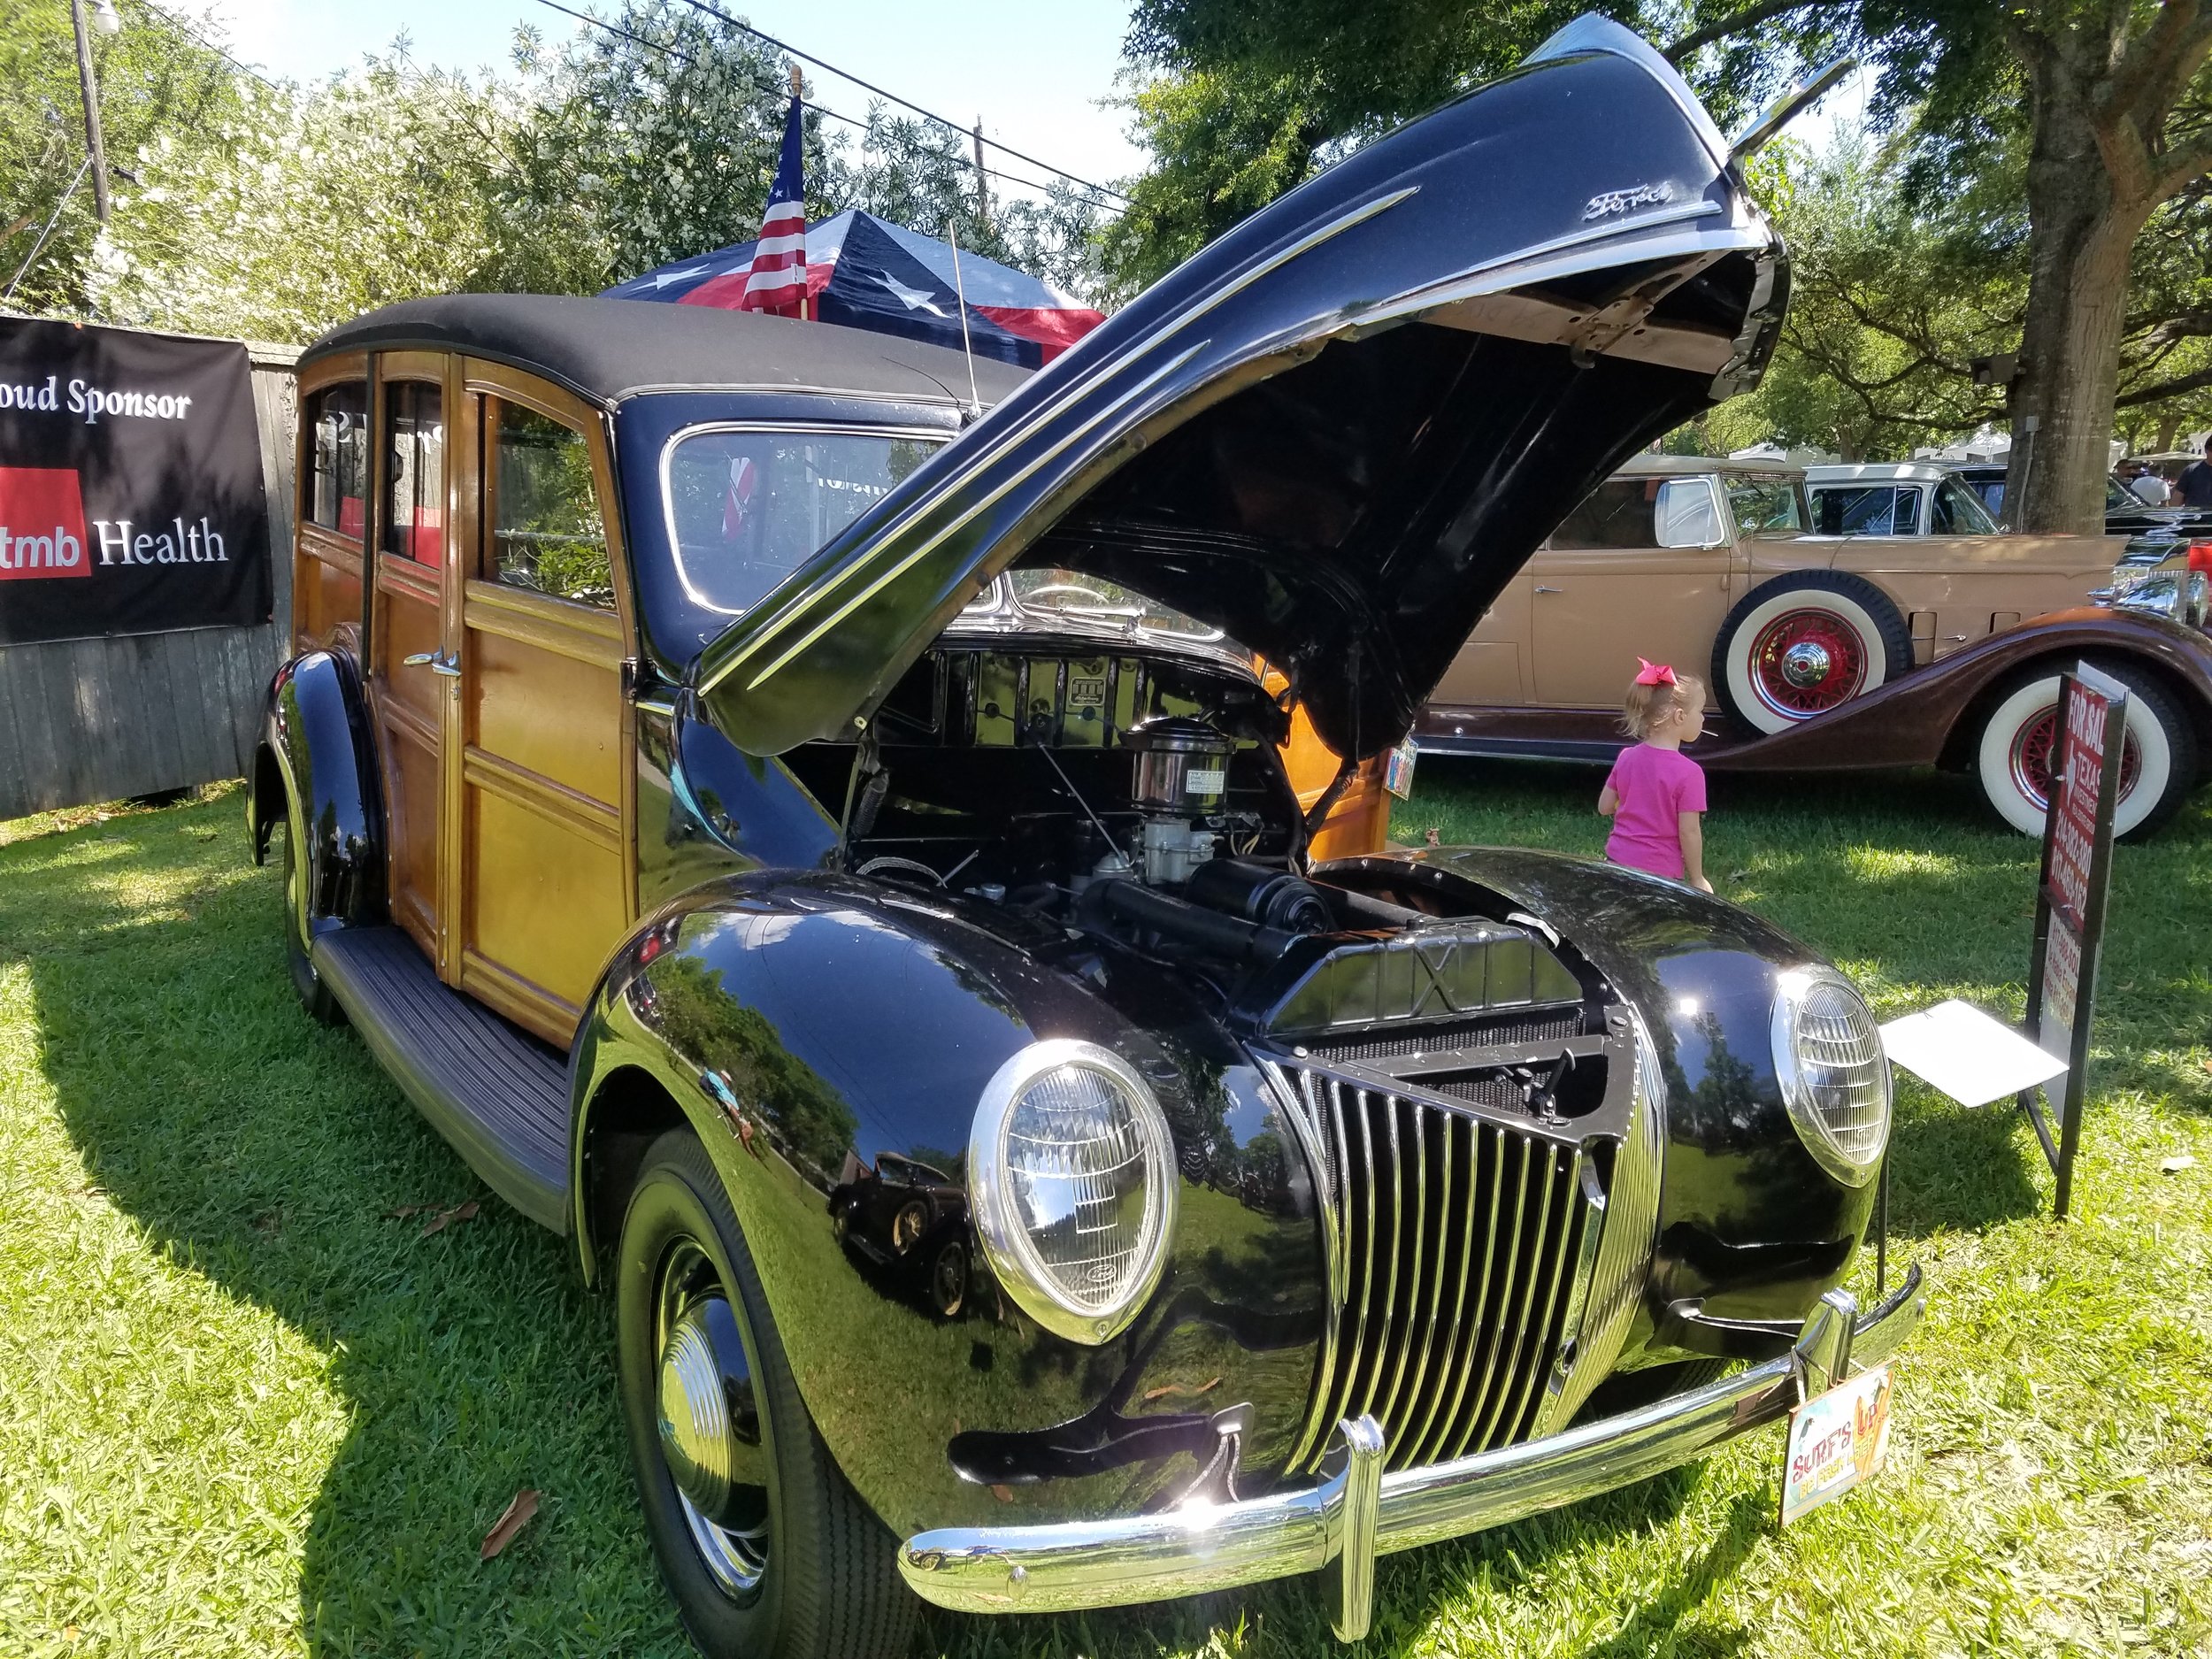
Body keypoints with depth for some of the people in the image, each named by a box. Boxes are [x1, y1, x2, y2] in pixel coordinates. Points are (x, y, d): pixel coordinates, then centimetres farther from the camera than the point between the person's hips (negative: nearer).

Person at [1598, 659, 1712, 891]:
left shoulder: (1627, 758, 2)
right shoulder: (1688, 773, -16)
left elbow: (1604, 807, 8)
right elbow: (1689, 832, -13)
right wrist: (1697, 879, -3)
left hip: (1617, 861, 6)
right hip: (1658, 872, -6)